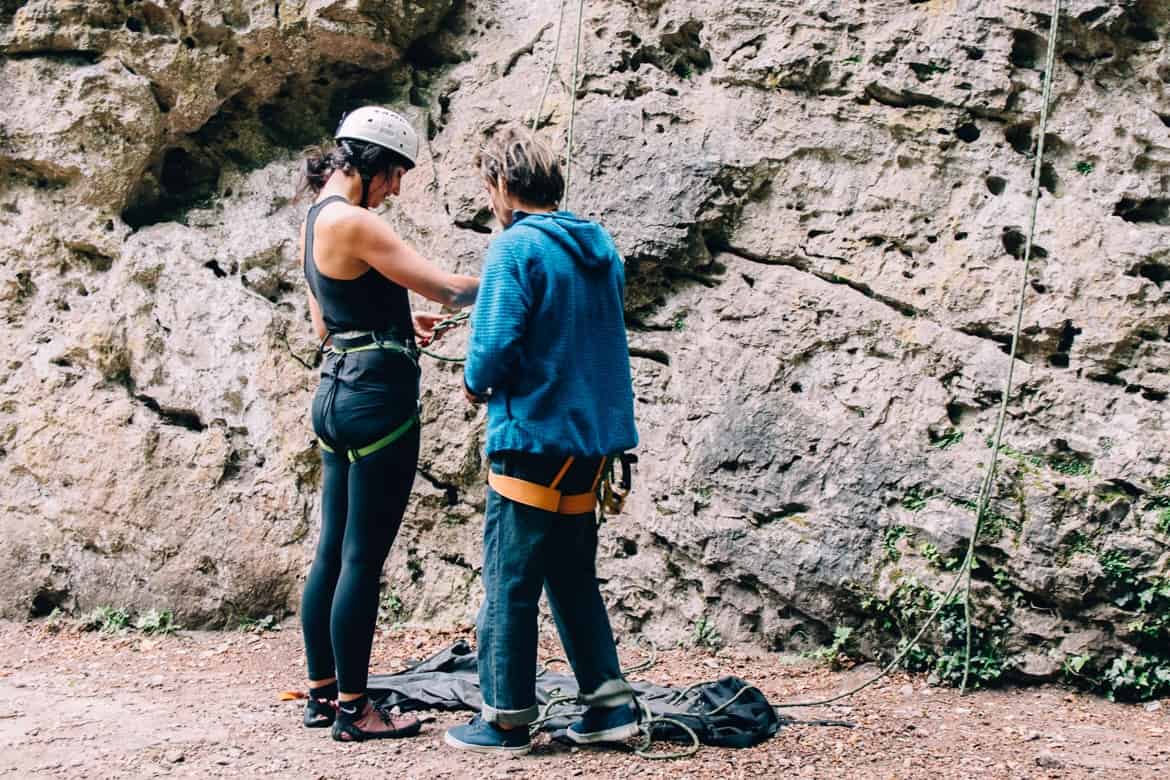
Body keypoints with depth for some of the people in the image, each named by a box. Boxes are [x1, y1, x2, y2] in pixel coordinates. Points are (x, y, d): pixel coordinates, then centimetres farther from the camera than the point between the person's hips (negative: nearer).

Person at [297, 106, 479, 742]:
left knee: (332, 552, 14)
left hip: (337, 396, 10)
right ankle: (352, 709, 5)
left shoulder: (315, 219, 14)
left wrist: (400, 324, 24)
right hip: (377, 397, -10)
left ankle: (322, 693, 23)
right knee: (364, 557, -3)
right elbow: (445, 288, -17)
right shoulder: (352, 222, -16)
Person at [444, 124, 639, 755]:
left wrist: (475, 384, 2)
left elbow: (494, 347, -20)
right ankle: (609, 701, 18)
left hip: (532, 438, -8)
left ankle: (506, 719, 12)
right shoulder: (598, 245, 10)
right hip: (591, 435, 8)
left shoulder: (516, 248, -14)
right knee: (572, 575, 18)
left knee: (509, 584, 4)